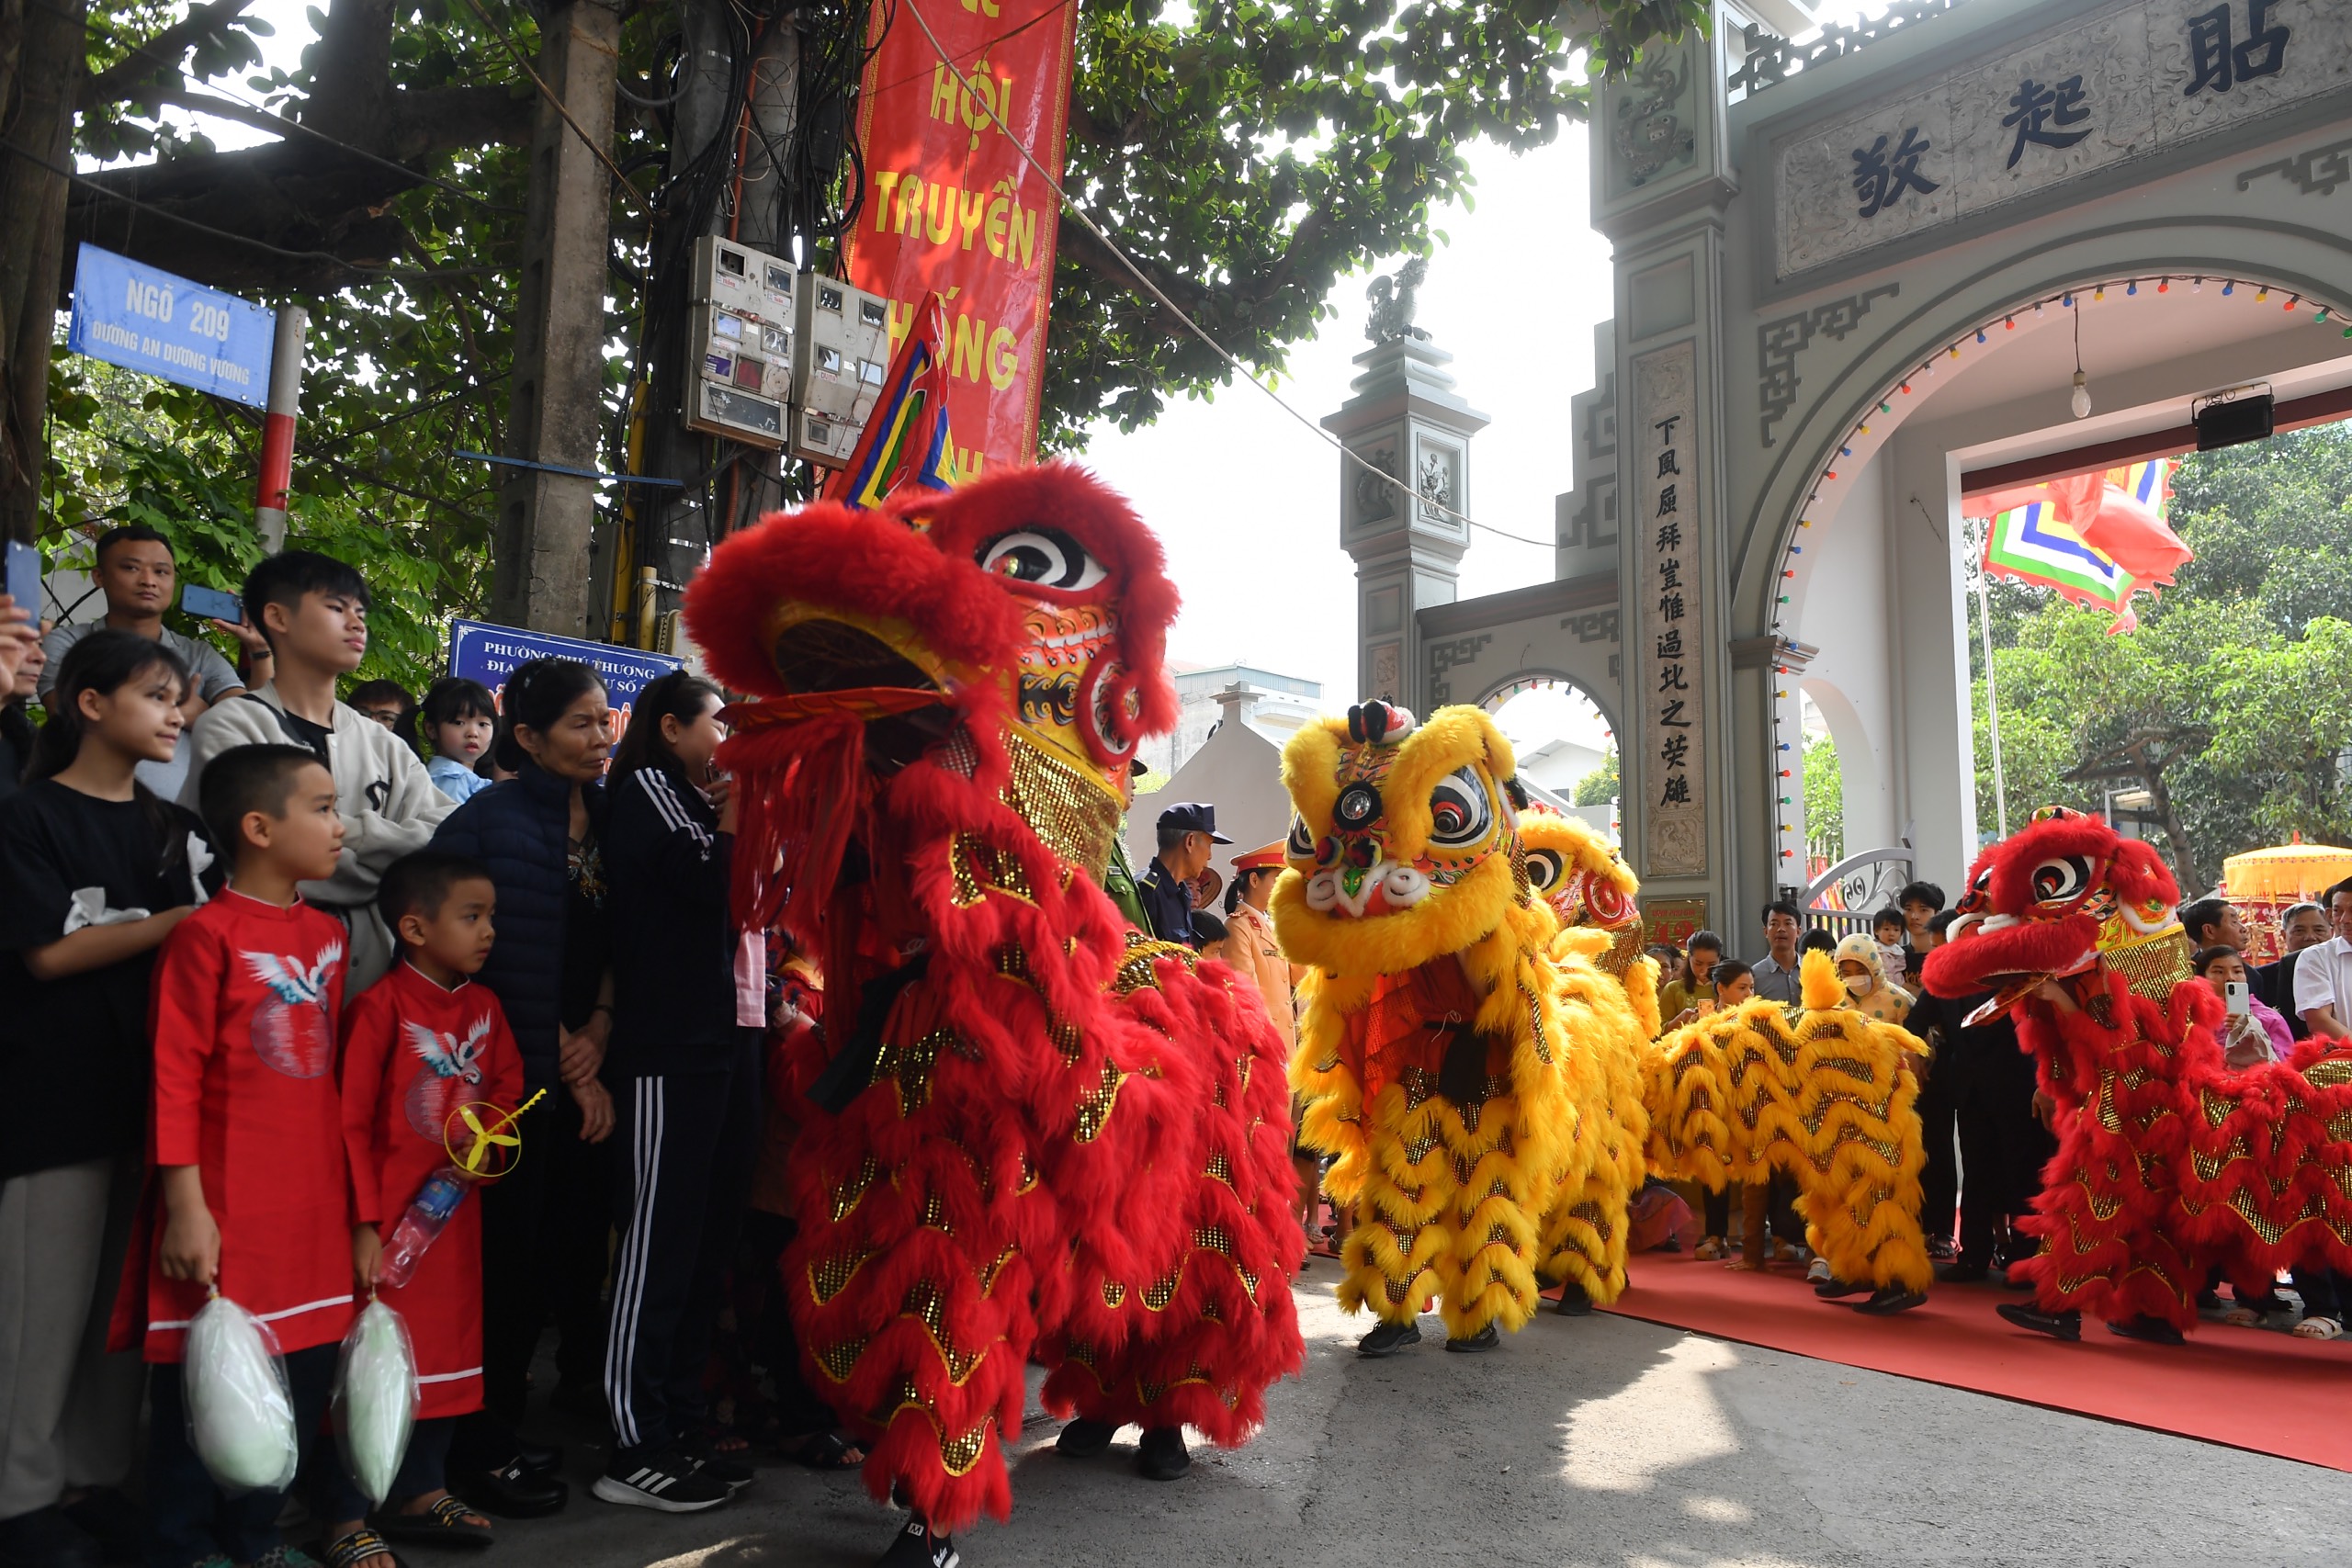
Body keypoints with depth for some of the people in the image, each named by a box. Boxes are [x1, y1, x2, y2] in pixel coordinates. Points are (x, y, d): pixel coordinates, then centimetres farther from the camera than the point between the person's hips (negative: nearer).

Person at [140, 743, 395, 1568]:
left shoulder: (328, 934, 9)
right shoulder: (207, 935, -11)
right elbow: (174, 1077, -12)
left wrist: (357, 1204, 14)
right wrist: (185, 1206, -14)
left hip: (315, 1202, 6)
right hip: (229, 1208, -6)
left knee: (303, 1375, 14)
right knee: (205, 1381, 5)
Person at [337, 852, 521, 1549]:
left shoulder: (483, 1006, 6)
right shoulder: (380, 1007, -14)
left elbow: (507, 1081, 15)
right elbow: (350, 1120, -14)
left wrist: (487, 1137, -5)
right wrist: (365, 1220, -15)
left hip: (457, 1206, 7)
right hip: (395, 1212, -7)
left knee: (447, 1343, 14)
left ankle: (422, 1489, 27)